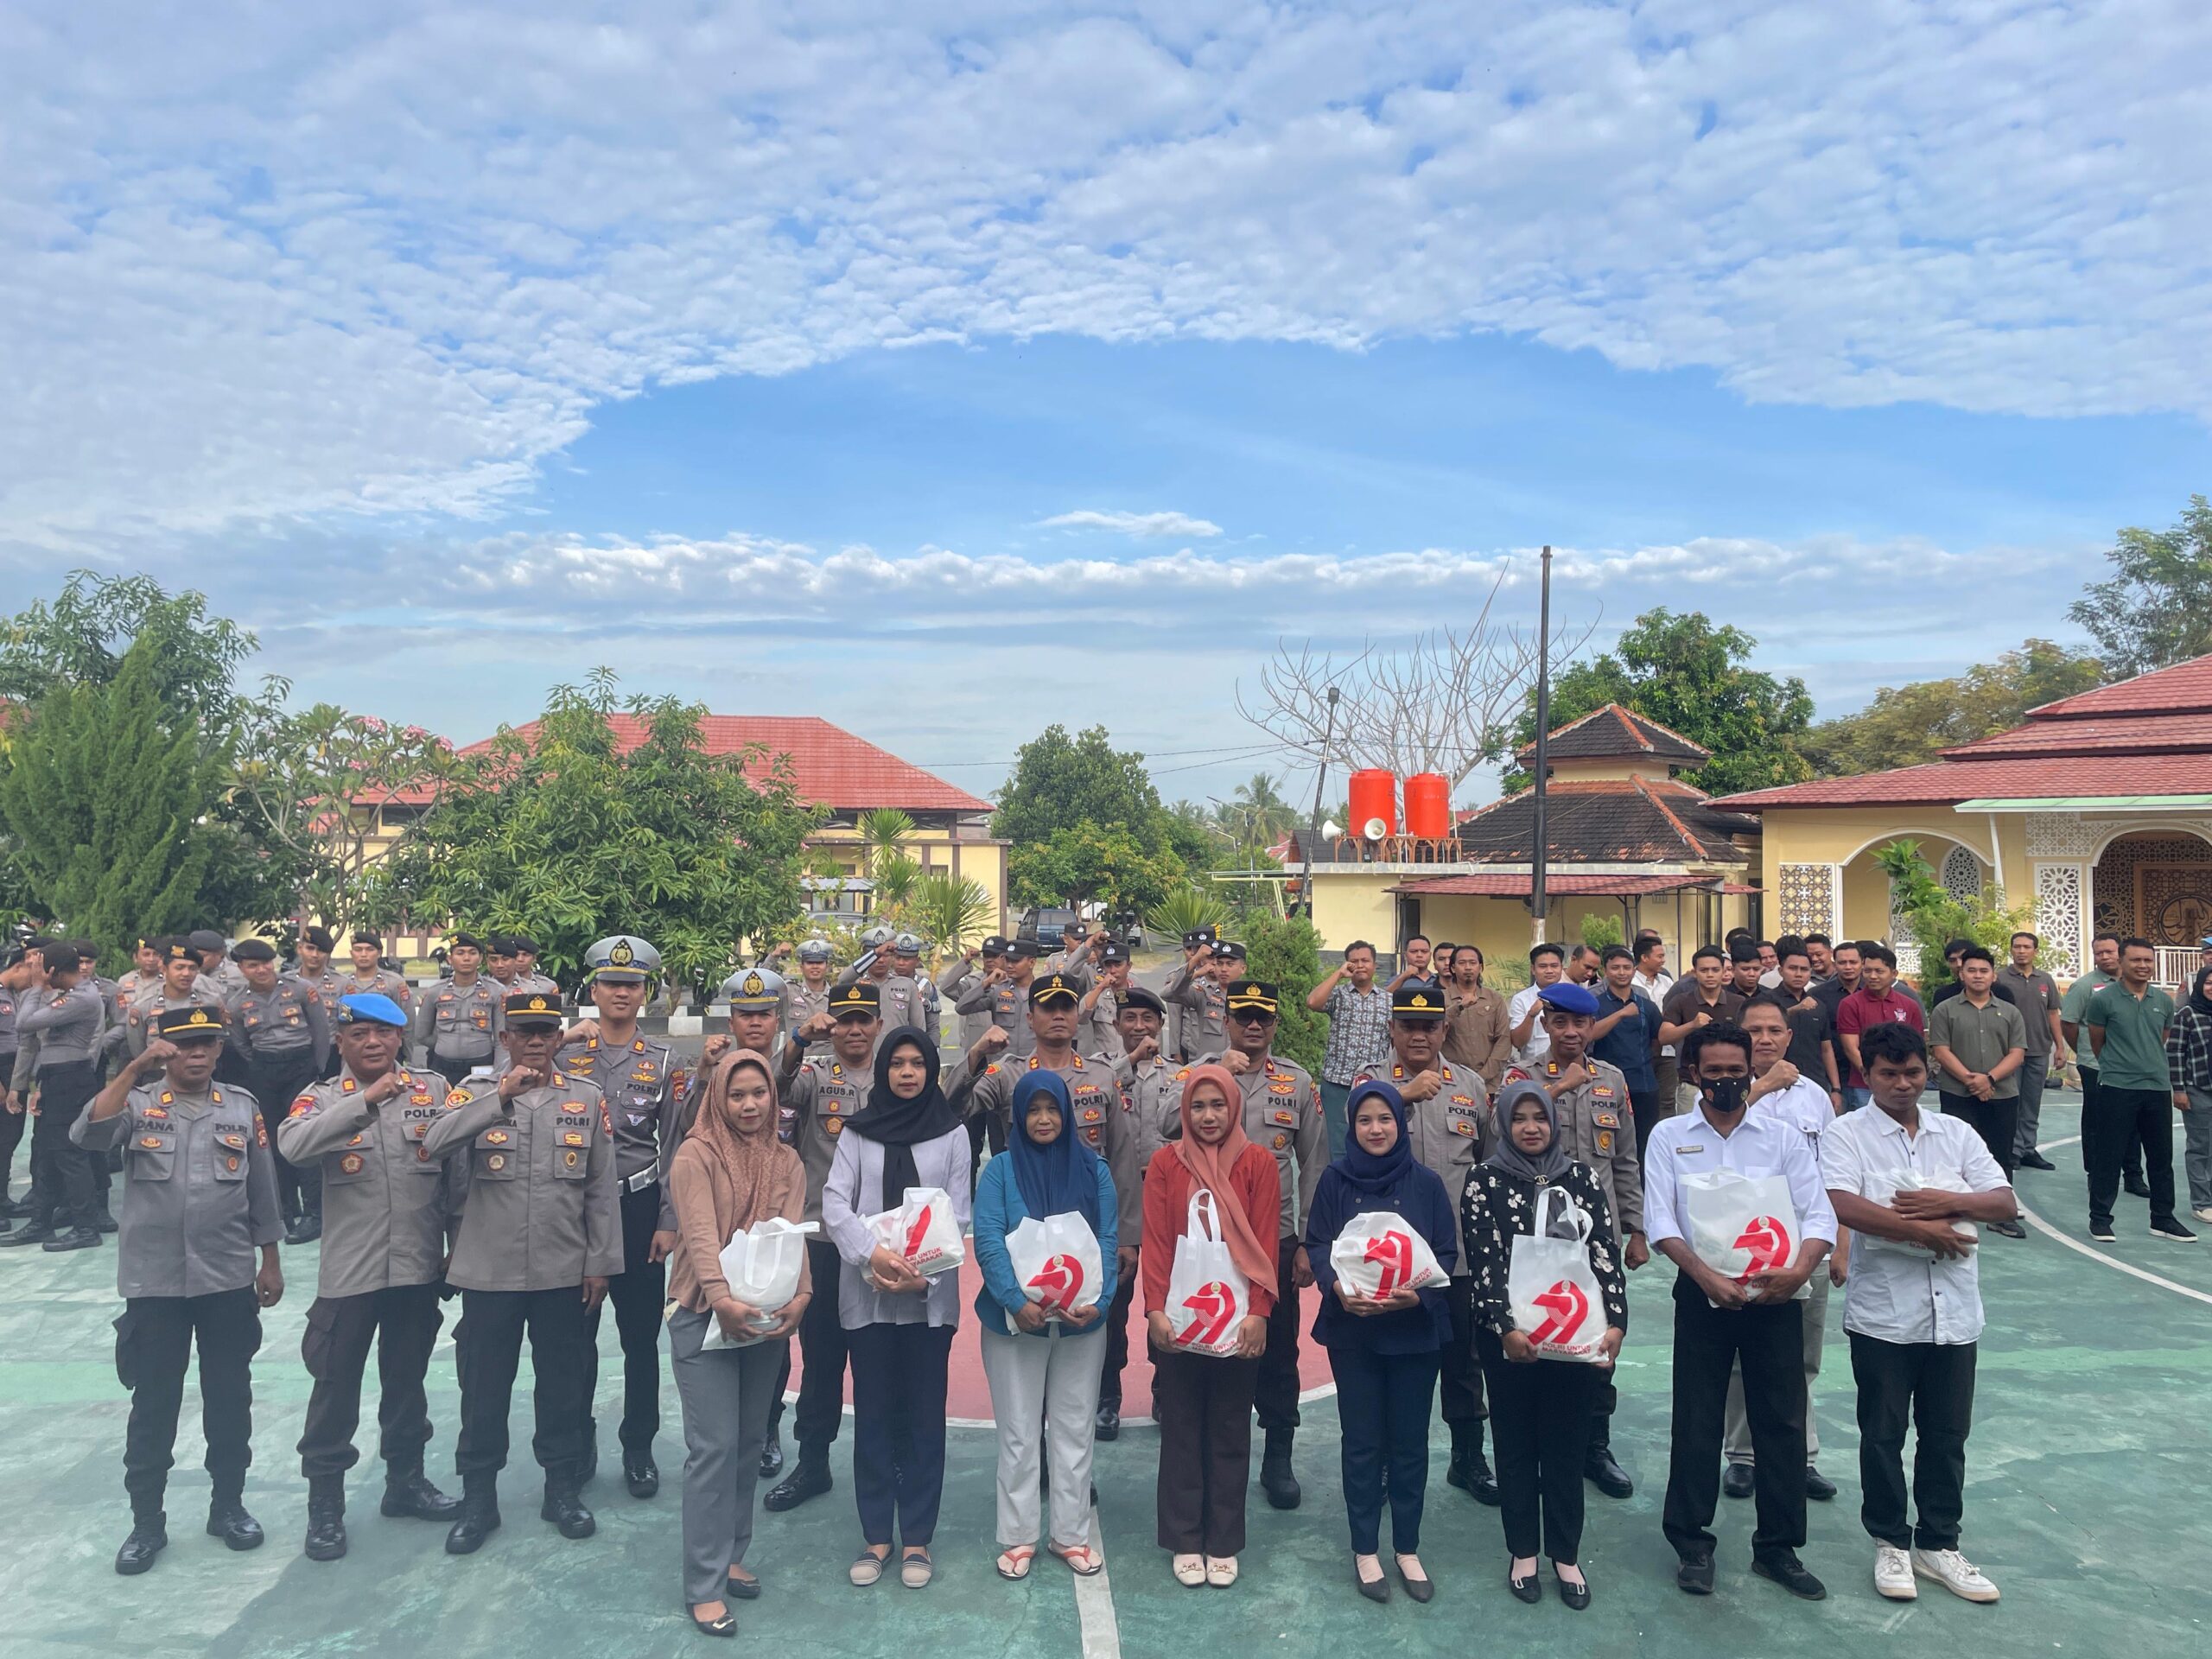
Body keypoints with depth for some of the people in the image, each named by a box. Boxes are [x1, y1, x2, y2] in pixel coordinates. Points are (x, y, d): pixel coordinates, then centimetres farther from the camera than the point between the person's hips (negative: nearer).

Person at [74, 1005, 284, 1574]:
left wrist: (270, 1263, 9)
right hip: (154, 1285, -1)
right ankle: (146, 1521, 22)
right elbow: (87, 1135, -24)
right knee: (153, 1406, 8)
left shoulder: (242, 1108, 2)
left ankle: (229, 1505, 27)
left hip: (229, 1283, 1)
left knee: (230, 1399, 11)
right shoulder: (138, 1103, -2)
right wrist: (134, 1069, -27)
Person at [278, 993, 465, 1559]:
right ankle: (325, 1503, 21)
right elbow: (293, 1146, -26)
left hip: (419, 1269, 2)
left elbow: (455, 1171, 5)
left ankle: (406, 1480, 34)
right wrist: (367, 1098, -32)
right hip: (348, 1272, -2)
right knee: (336, 1389, 6)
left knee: (407, 1381, 17)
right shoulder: (320, 1099, -4)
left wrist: (459, 1245, 5)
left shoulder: (432, 1092, 1)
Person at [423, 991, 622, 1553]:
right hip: (489, 1272, -1)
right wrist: (500, 1096, -27)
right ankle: (478, 1499, 25)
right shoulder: (476, 1094, 0)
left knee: (563, 1385, 12)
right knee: (483, 1387, 9)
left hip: (564, 1273, 1)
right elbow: (434, 1145, -21)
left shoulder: (588, 1099, 1)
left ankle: (563, 1489, 29)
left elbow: (601, 1190, 2)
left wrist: (601, 1264, 0)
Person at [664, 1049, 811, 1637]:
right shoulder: (696, 1155, -7)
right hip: (705, 1316, -5)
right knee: (715, 1446, -6)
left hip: (768, 1318, 5)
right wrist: (723, 1300, -33)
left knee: (750, 1442, 12)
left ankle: (730, 1557, 27)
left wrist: (801, 1294, -21)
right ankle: (706, 1586, 2)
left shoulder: (786, 1162, 8)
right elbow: (701, 1234, -19)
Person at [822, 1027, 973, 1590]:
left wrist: (924, 1274, -13)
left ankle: (917, 1538, 15)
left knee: (923, 1414, 4)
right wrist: (872, 1253, -20)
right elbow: (835, 1203, -4)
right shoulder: (858, 1132, 6)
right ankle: (875, 1536, 17)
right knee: (873, 1412, 6)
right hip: (867, 1292, 1)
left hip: (930, 1295, -1)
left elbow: (958, 1213, 1)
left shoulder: (952, 1133, 4)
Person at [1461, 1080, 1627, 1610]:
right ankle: (1523, 1551, 24)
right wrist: (1506, 1326, -19)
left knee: (1567, 1444, 9)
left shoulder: (1582, 1177, 5)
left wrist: (1615, 1323, -12)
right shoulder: (1484, 1181, -1)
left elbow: (1605, 1253, 0)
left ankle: (1566, 1555, 23)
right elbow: (1484, 1260, -8)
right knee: (1517, 1443, 10)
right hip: (1509, 1335, -1)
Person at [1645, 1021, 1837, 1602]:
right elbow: (1660, 1220, -7)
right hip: (1702, 1296, -1)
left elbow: (1820, 1214, -2)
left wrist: (1800, 1269, -21)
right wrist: (1706, 1276, -21)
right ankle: (1692, 1545, 18)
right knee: (1696, 1421, 5)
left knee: (1782, 1422, 6)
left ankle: (1778, 1547, 21)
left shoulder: (1783, 1136, 4)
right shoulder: (1669, 1136, 1)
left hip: (1775, 1297, 1)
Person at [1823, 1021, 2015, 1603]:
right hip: (1883, 1314, -3)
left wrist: (1948, 1202, -16)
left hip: (1955, 1314, 4)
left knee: (1947, 1435, 12)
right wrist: (1923, 1230, -17)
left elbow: (2005, 1203, 2)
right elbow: (1842, 1205, -20)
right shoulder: (1847, 1134, -5)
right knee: (1883, 1434, 8)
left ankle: (1938, 1543, 27)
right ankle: (1890, 1542, 24)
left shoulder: (1957, 1134, 9)